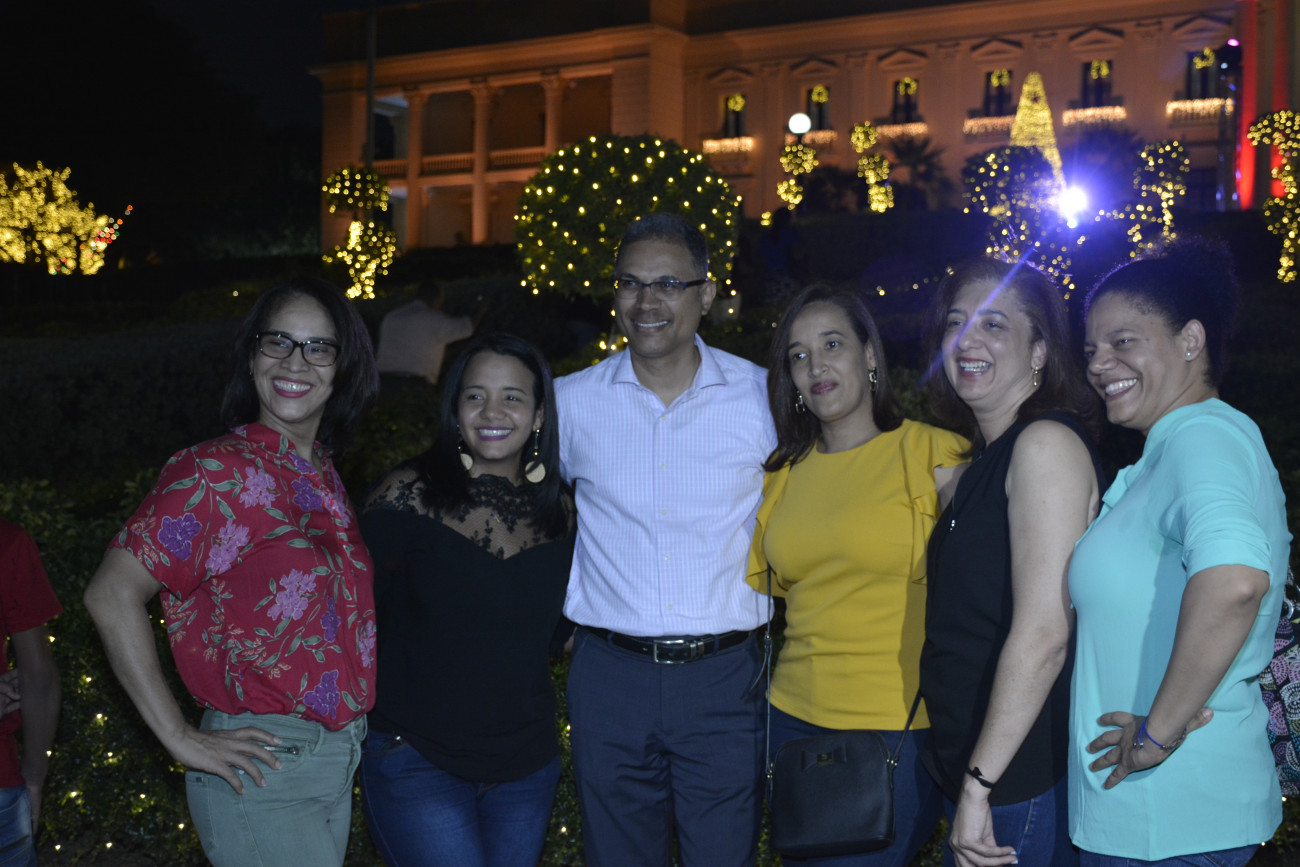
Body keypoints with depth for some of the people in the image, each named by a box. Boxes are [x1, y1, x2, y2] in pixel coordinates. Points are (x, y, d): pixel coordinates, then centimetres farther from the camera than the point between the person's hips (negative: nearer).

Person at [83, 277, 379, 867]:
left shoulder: (324, 479, 11)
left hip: (337, 764, 8)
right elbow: (112, 596, -17)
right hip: (264, 770, -7)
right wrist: (182, 739, -15)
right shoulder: (218, 474, -13)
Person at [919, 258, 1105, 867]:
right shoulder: (987, 457, 14)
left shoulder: (1047, 444, -15)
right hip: (970, 771, 9)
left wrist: (980, 784, -21)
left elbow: (1044, 633, -22)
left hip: (1018, 786, -9)